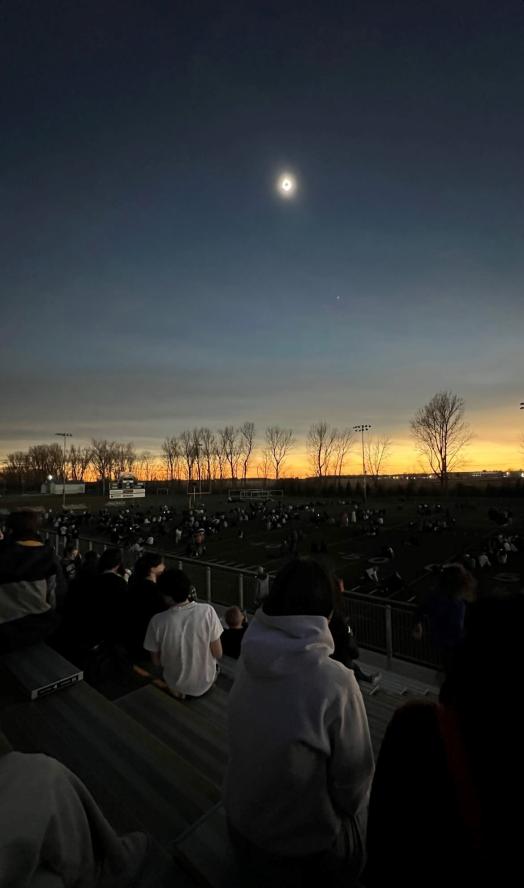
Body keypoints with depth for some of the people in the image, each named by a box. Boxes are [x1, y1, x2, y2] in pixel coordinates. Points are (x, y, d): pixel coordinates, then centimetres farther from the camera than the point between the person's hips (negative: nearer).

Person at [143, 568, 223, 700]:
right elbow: (218, 654, -14)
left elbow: (156, 662, -8)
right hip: (206, 682, 1)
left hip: (176, 685, 0)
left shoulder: (157, 621, -22)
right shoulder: (207, 611, -23)